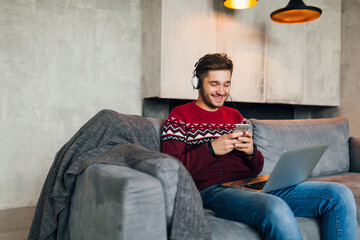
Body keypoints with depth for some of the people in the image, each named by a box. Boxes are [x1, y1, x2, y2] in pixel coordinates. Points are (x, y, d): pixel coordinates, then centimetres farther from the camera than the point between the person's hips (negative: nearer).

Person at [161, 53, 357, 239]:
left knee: (339, 194, -9)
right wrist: (211, 149, -14)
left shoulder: (235, 116, 24)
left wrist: (251, 152, -3)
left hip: (255, 185, 6)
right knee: (276, 208, -39)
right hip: (214, 190, -6)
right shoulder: (180, 116, 7)